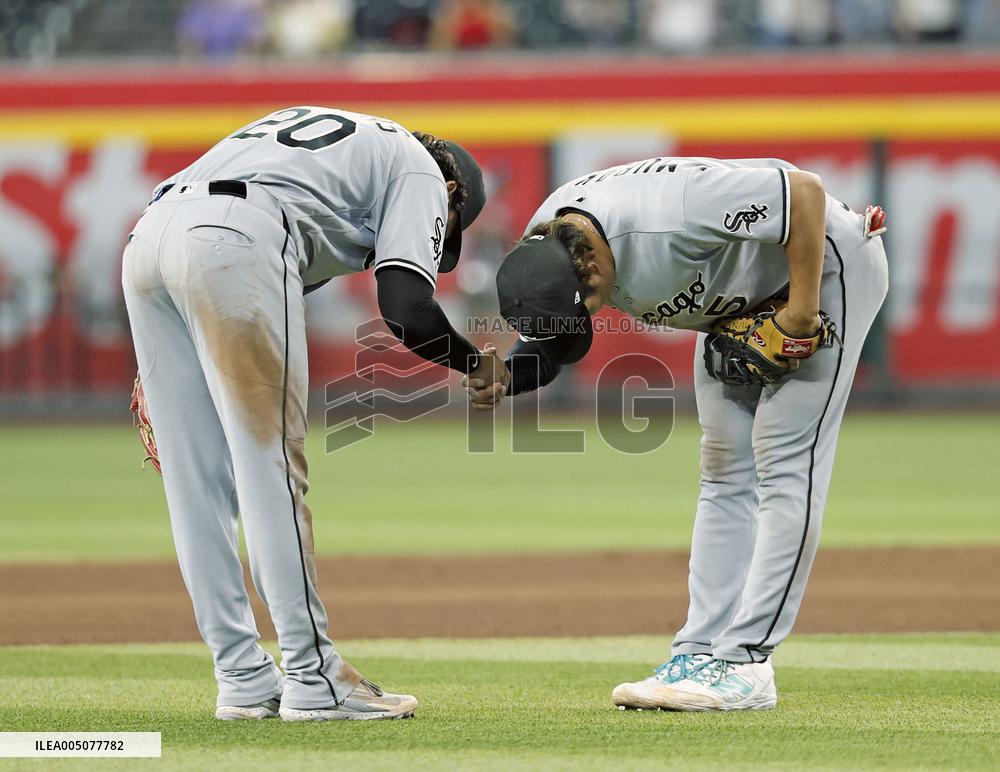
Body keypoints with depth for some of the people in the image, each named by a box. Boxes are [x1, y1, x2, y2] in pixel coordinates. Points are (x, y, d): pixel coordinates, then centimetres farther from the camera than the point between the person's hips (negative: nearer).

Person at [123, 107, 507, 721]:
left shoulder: (322, 129, 38)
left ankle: (244, 682, 13)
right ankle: (314, 682, -2)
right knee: (271, 466, -4)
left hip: (146, 238, 8)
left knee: (197, 482, 9)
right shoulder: (419, 172, 17)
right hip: (233, 244, -8)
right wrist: (478, 363, 20)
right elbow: (406, 309, 0)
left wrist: (161, 368, 25)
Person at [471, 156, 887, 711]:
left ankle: (744, 663, -15)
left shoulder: (669, 215, -40)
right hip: (737, 300, 9)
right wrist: (505, 378, -24)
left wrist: (802, 311, -29)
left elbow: (805, 191, -35)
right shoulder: (543, 247, -16)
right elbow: (551, 343, -2)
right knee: (724, 472, 7)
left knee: (783, 467, -13)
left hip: (821, 262, -9)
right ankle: (699, 656, 9)